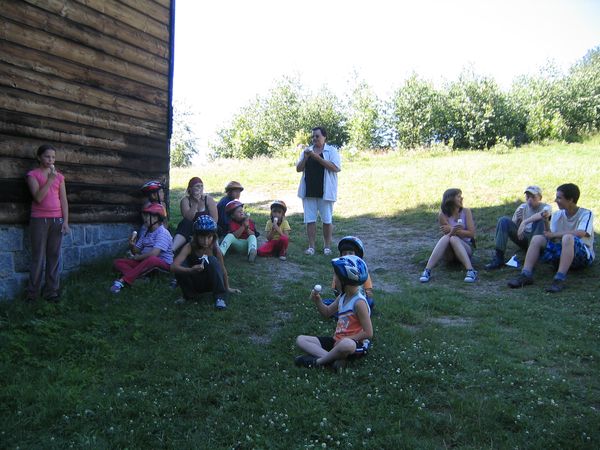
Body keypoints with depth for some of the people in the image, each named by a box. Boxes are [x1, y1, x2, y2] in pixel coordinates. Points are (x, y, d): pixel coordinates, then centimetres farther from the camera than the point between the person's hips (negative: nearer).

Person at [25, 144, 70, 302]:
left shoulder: (59, 176, 10)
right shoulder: (33, 174, -1)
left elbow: (64, 200, 8)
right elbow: (38, 197, -14)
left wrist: (65, 221, 1)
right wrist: (50, 179, -18)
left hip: (57, 219, 3)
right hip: (39, 220, -3)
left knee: (54, 256, 4)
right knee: (38, 257, -1)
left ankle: (52, 291, 9)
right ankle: (32, 293, 8)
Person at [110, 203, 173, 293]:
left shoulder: (162, 233, -14)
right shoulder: (146, 232, 12)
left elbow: (153, 254, -26)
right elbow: (137, 252, 14)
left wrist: (136, 258, -11)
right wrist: (132, 246, -9)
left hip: (163, 263, -8)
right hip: (145, 261, 8)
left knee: (151, 259, -42)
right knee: (118, 262, -5)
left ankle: (123, 281, -31)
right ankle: (139, 278, -32)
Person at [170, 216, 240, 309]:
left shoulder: (215, 248, -17)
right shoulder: (189, 247, -22)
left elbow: (222, 268, -5)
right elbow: (173, 267, -33)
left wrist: (227, 288, 2)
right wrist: (190, 270, -52)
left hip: (210, 282, 0)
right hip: (195, 282, 0)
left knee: (212, 260, -28)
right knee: (180, 269, -30)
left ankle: (220, 296, -19)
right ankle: (189, 295, -2)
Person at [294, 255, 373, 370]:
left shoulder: (359, 302, -19)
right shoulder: (342, 297, 4)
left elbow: (368, 333, -20)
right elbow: (327, 313, 20)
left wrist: (345, 339, -18)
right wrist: (318, 301, 0)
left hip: (355, 344, -8)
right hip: (338, 340, 8)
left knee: (346, 344, -45)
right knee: (300, 339, 0)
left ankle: (318, 361, -19)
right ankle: (335, 358, -19)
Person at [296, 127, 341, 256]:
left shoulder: (331, 150, 0)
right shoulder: (306, 151, 12)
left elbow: (336, 168, -14)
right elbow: (298, 169, 9)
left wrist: (318, 157, -18)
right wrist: (305, 158, -10)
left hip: (325, 191, -3)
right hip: (308, 191, 3)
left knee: (327, 220, 4)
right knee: (310, 219, 3)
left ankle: (327, 246, 14)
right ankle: (311, 246, 10)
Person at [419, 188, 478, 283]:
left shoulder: (466, 212, -4)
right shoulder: (442, 215, -6)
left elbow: (471, 233, -10)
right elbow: (447, 233, -14)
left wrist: (453, 230, -22)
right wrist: (453, 230, -37)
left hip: (466, 248, 0)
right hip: (449, 253, 0)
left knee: (453, 238, -32)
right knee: (446, 237, -32)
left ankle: (470, 271, -45)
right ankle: (427, 271, -43)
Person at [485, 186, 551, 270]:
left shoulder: (545, 207, -9)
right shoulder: (522, 207, 4)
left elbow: (544, 213, -37)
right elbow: (512, 225, 2)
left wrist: (524, 222, -44)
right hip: (523, 238, 4)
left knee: (539, 221, -32)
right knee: (503, 221, -16)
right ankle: (499, 257, -22)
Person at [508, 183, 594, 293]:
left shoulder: (586, 214, -6)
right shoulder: (557, 215, 8)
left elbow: (580, 233, -26)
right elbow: (552, 239, 0)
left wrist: (554, 234, -19)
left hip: (583, 256, -5)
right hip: (561, 253, 5)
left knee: (568, 238, -35)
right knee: (537, 239, -16)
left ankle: (560, 278, -41)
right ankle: (526, 275, -29)